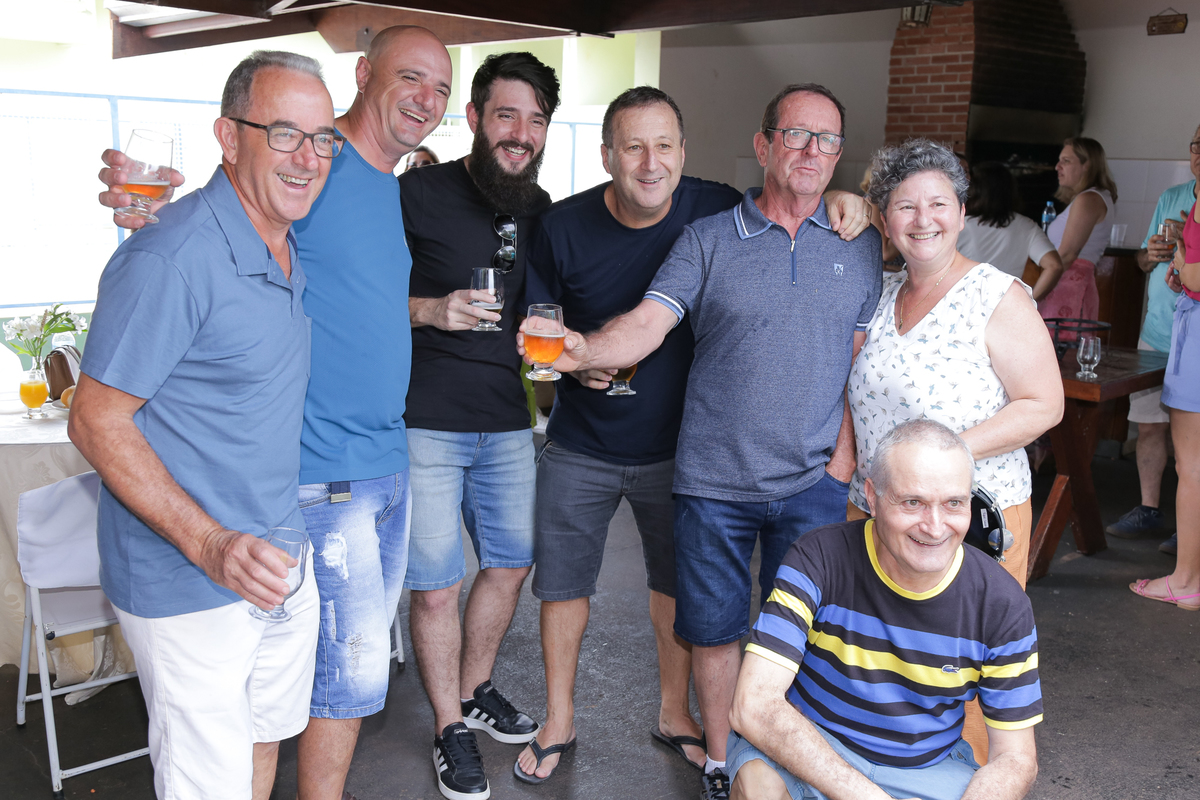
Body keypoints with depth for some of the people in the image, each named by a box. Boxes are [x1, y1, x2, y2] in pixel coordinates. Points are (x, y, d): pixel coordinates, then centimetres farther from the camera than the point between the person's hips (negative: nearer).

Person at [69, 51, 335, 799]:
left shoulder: (289, 246, 6)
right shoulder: (170, 259, -22)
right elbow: (97, 423, -19)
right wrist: (208, 545, -27)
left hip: (278, 561, 8)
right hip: (188, 586, -8)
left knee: (265, 738, 23)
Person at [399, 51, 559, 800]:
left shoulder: (540, 209, 8)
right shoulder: (418, 193, -10)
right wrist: (431, 310, -23)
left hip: (507, 422, 6)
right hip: (426, 423, -6)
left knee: (511, 563, 17)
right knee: (437, 588, 2)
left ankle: (476, 691, 40)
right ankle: (450, 729, 23)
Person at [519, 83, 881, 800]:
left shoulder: (861, 247, 7)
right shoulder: (708, 240, 1)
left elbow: (864, 358, 7)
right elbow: (647, 325, -10)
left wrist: (845, 453, -2)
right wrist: (583, 351, -29)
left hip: (813, 480, 1)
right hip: (714, 477, -1)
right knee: (714, 627, 10)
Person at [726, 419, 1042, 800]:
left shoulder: (1002, 604, -11)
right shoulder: (818, 559, -20)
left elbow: (1016, 758, -5)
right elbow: (753, 707, -28)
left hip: (928, 766, 3)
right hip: (810, 751, -3)